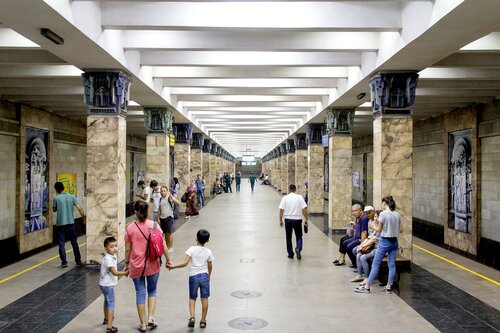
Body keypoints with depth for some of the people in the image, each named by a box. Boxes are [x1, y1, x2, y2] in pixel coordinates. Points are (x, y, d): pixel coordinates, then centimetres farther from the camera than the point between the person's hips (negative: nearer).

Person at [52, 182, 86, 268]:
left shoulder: (56, 198, -6)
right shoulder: (72, 197, -1)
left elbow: (54, 210, 8)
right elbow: (79, 208, -4)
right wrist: (84, 217, 6)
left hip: (60, 224, -2)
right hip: (70, 223, 2)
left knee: (61, 244, 5)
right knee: (74, 243, 11)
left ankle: (64, 262, 2)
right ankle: (78, 261, 15)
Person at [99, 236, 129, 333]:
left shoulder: (112, 256, 5)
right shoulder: (108, 259, -25)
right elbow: (114, 272, -25)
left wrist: (123, 272, 6)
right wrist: (125, 273, -23)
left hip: (105, 284, 10)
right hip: (107, 285, -10)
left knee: (107, 301, 28)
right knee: (111, 303, -11)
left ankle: (106, 319, 49)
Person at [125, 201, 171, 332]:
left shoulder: (130, 228, -9)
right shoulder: (154, 225, -8)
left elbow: (128, 249, -4)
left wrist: (126, 263, 9)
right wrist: (168, 259, 4)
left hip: (136, 266, 0)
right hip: (152, 265, 0)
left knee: (140, 292, 10)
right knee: (152, 291, 18)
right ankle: (151, 318, 7)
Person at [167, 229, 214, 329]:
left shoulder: (192, 249, -11)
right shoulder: (208, 252, -2)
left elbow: (185, 263, -19)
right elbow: (210, 267, 5)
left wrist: (172, 266, -13)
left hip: (193, 277, -1)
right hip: (204, 276, 1)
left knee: (192, 298, 15)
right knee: (204, 299, 9)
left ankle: (192, 317, -2)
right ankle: (203, 321, 14)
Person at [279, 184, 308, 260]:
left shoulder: (285, 198, -3)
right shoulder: (299, 197, -2)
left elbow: (281, 210, -5)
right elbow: (304, 209, -6)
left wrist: (281, 220, 4)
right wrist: (306, 219, 3)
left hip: (288, 220, 0)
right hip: (297, 219, 0)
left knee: (288, 238, 13)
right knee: (299, 237, 11)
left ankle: (290, 254, 18)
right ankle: (298, 249, -15)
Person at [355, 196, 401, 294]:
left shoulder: (383, 214, -14)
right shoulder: (397, 215, 4)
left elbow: (379, 230, -9)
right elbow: (398, 229, 8)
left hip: (384, 241, -6)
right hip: (394, 241, 6)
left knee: (376, 264, -1)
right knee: (392, 264, 9)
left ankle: (367, 287, 3)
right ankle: (389, 287, 13)